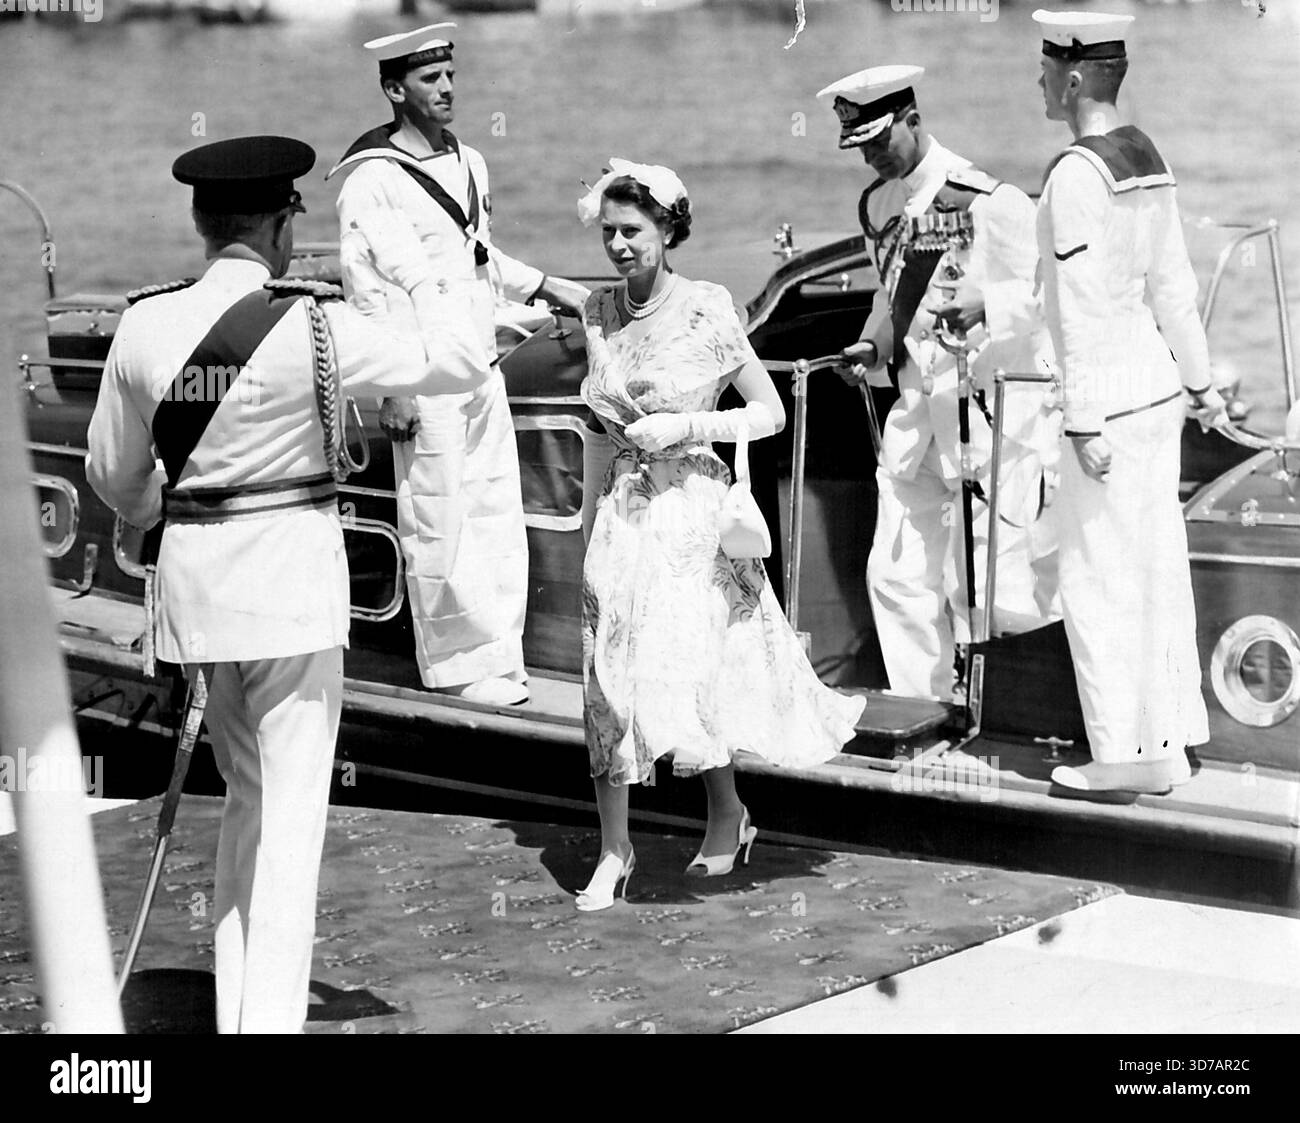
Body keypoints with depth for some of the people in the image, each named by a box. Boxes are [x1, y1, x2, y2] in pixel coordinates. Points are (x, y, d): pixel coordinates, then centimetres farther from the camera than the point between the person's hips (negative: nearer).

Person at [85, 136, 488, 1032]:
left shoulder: (144, 327, -1)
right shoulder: (312, 329, -13)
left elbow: (113, 472, 10)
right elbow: (458, 365, -4)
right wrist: (454, 293, 16)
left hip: (196, 577, 5)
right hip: (291, 573, -5)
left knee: (245, 798, 19)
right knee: (293, 812, 1)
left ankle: (235, 1014, 23)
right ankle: (272, 1018, 0)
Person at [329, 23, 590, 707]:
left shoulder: (469, 164, 13)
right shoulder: (372, 180, -10)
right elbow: (366, 289, -12)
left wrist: (549, 288, 26)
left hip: (483, 369, 7)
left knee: (499, 522, 8)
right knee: (438, 528, -3)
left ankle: (497, 662, 16)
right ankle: (456, 666, 7)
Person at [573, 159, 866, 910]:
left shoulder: (707, 311, -8)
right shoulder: (599, 313, 6)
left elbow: (771, 412, -4)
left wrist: (683, 427, -15)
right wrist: (589, 522, 14)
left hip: (692, 507, -4)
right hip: (622, 508, 4)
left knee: (684, 670, -7)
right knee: (610, 679, 1)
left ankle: (729, 815, 17)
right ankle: (615, 850, 7)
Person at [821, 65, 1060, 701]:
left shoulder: (988, 200, -13)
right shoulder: (878, 204, 11)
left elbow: (1041, 292, -14)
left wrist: (984, 307, -31)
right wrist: (873, 346, 8)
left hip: (991, 407, -7)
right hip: (916, 413, 7)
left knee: (985, 592, -10)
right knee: (897, 579, 5)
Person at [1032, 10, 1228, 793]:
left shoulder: (1075, 177, -18)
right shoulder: (1147, 157, 9)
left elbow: (1084, 310, -21)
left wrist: (1085, 424, -20)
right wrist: (1201, 380, 21)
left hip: (1111, 398, -9)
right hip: (1159, 385, 9)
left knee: (1101, 578, -1)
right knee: (1157, 567, 14)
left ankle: (1126, 754, 4)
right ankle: (1168, 742, 23)